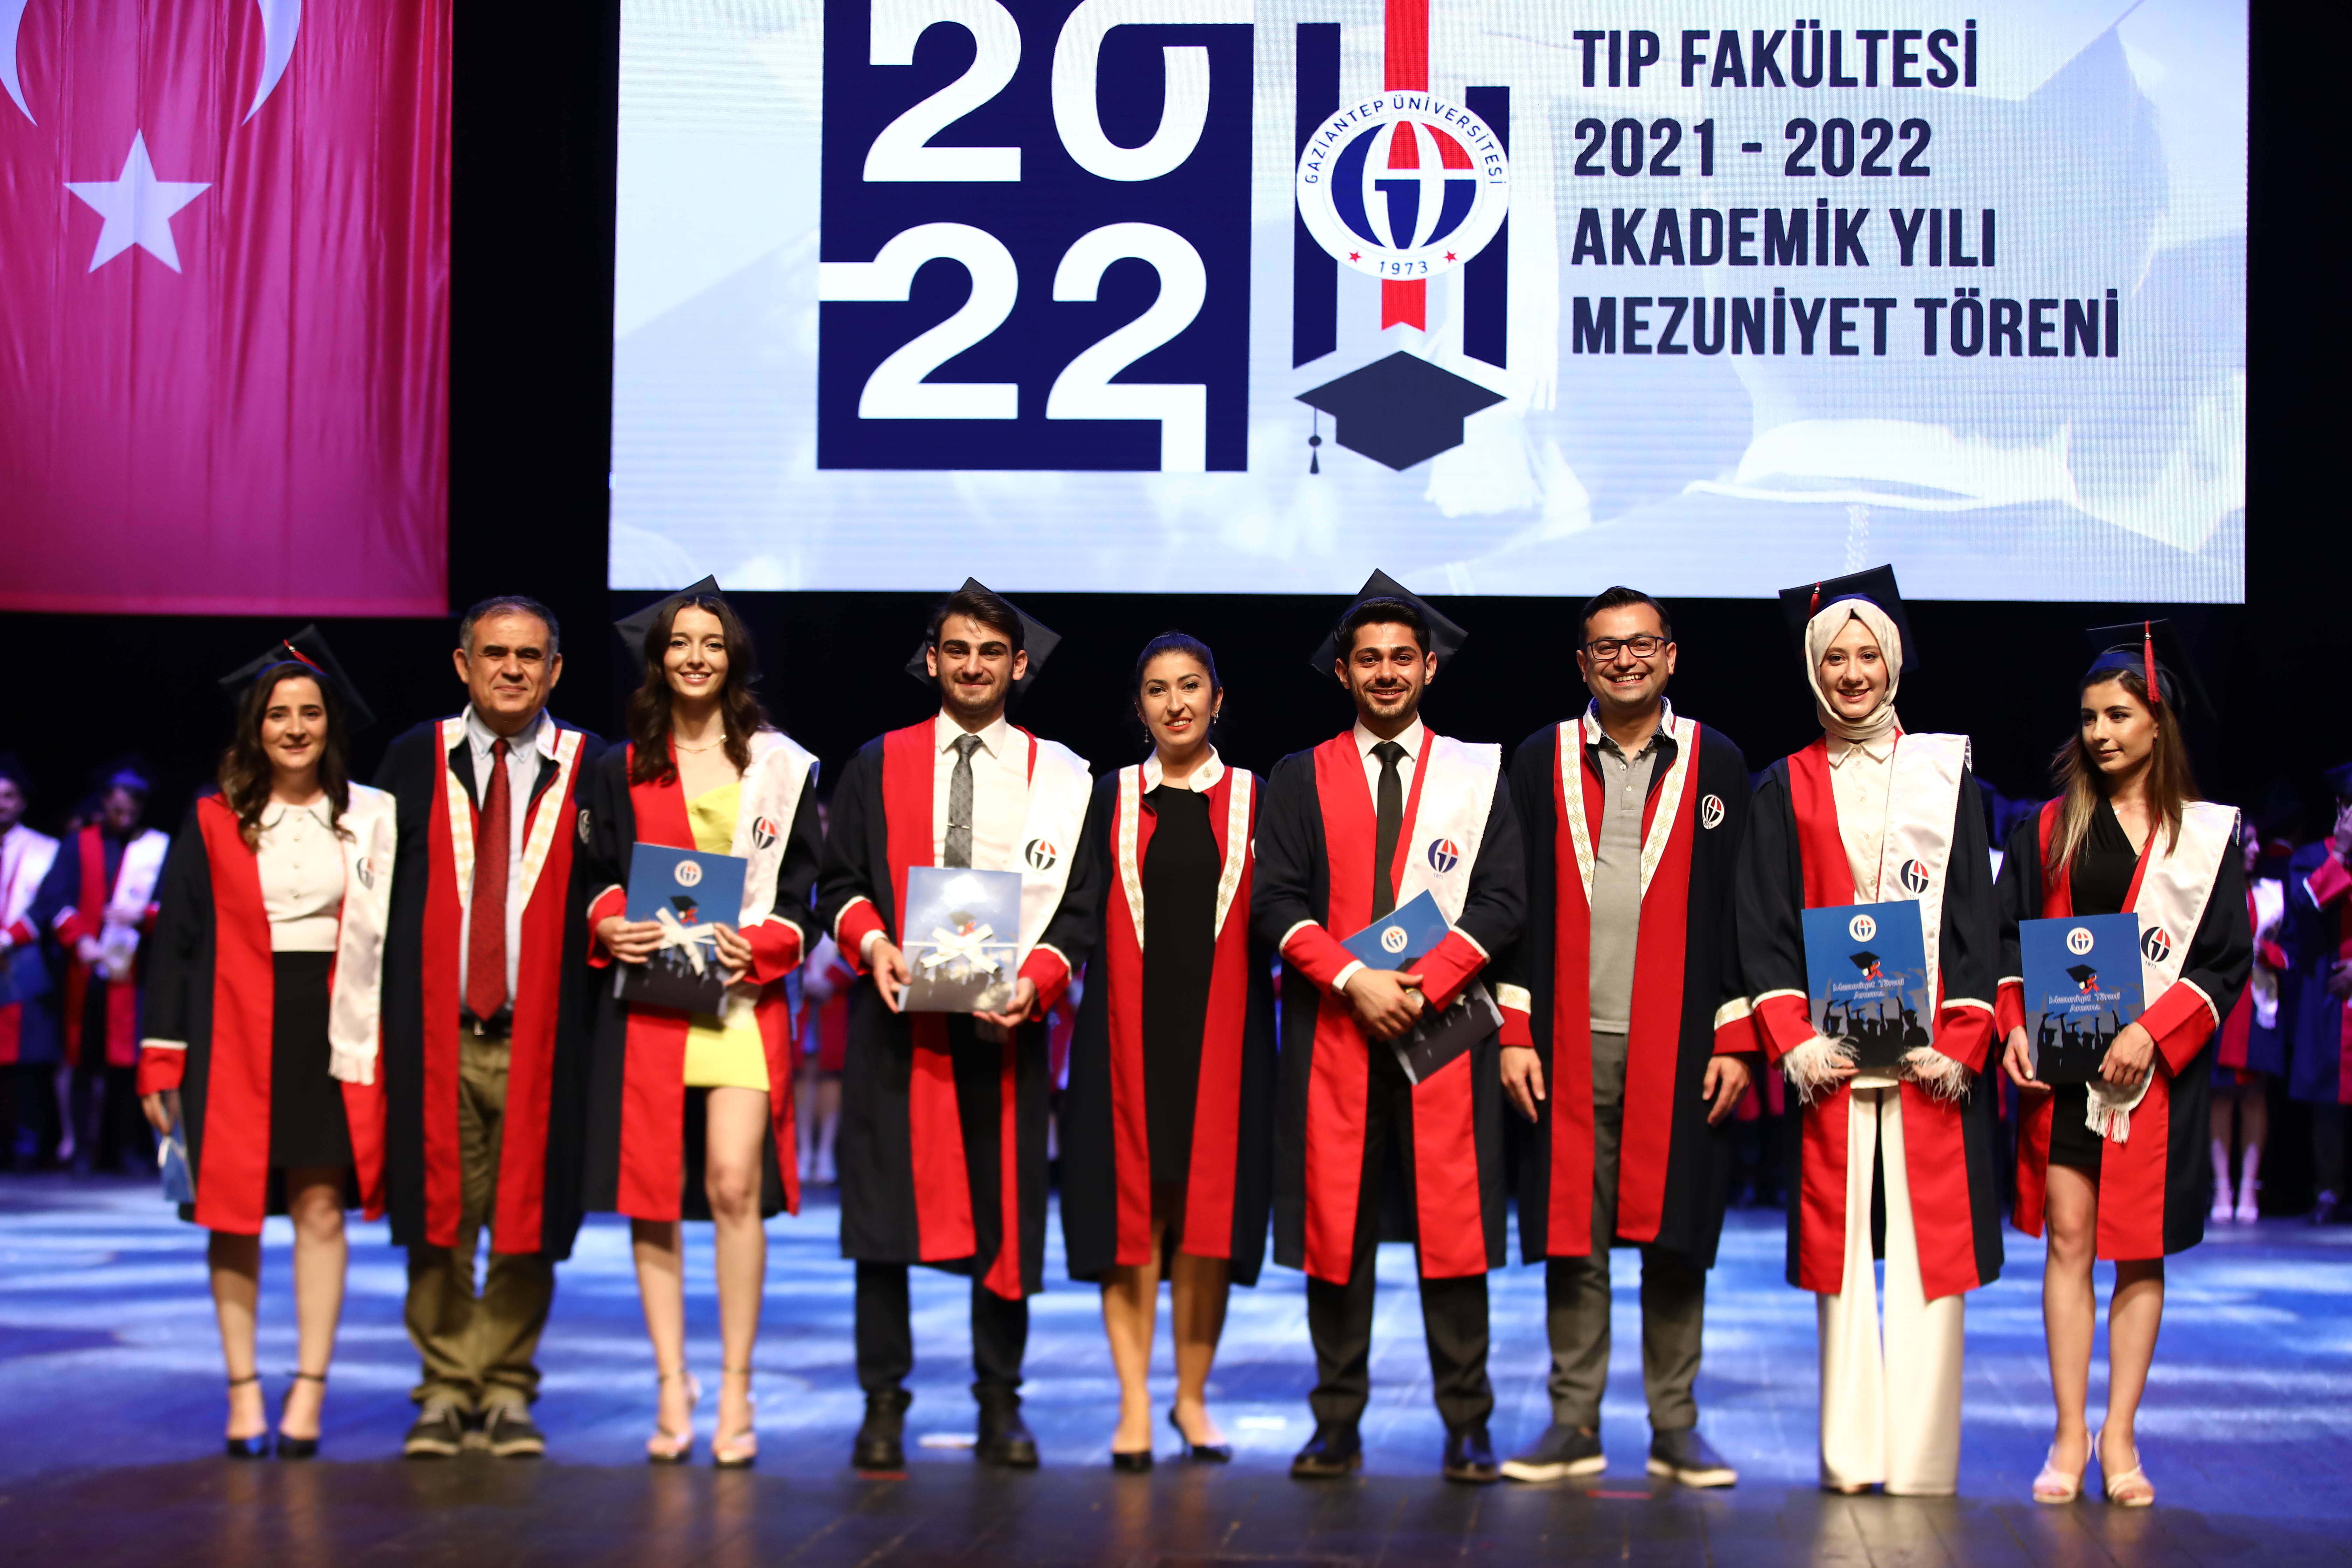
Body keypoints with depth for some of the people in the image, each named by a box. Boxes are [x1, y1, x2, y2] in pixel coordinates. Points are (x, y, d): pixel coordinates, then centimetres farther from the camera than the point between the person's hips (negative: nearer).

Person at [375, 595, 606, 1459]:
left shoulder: (592, 769, 2)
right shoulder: (415, 760, 6)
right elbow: (379, 890, 6)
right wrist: (381, 1014, 0)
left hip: (539, 1032, -1)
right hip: (435, 1030, 1)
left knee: (525, 1220, 3)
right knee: (438, 1215, 4)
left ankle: (507, 1394, 15)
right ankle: (446, 1389, 16)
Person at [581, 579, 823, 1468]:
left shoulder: (779, 767, 10)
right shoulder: (622, 768, 14)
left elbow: (799, 888, 6)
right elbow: (599, 877, 12)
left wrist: (756, 945, -11)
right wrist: (611, 927, -10)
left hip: (743, 995, -2)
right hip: (647, 996, 2)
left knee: (733, 1187, -12)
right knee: (652, 1196, 0)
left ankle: (735, 1390, -5)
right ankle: (673, 1386, 7)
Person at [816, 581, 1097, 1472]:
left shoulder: (1062, 779, 7)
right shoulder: (879, 765, 10)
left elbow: (1077, 907, 3)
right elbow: (839, 883, 8)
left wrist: (1033, 980, -14)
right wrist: (871, 942, -12)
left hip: (1003, 1022, 0)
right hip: (897, 1020, 0)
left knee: (1005, 1214, 3)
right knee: (887, 1206, -1)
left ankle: (1000, 1407, 13)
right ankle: (883, 1406, 6)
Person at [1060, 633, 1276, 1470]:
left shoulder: (1251, 799, 7)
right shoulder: (1112, 798, 8)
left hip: (1220, 1031, 0)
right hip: (1129, 1029, 0)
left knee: (1206, 1213, 1)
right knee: (1131, 1210, -2)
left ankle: (1193, 1395, 13)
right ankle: (1134, 1403, 3)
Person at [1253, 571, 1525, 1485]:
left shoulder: (1479, 774, 10)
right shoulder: (1301, 779, 10)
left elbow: (1502, 901, 2)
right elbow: (1276, 900, 1)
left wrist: (1423, 984, -11)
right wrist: (1352, 980, -12)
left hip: (1444, 1028, 0)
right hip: (1332, 1032, 1)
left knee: (1454, 1230, -2)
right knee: (1334, 1233, 1)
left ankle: (1466, 1429, 5)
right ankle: (1338, 1427, 8)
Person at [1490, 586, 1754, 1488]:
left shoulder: (1715, 763, 7)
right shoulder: (1543, 762, 7)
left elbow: (1740, 908, 5)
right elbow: (1515, 904, 6)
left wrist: (1736, 1041, -1)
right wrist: (1514, 1032, -1)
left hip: (1678, 1043, 0)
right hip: (1571, 1042, 1)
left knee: (1674, 1240, 3)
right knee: (1571, 1240, 3)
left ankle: (1675, 1428, 12)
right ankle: (1575, 1424, 12)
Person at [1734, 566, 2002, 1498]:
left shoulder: (1944, 774, 11)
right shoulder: (1785, 790, 12)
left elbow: (1975, 918, 5)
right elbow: (1762, 929, 6)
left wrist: (1960, 1041, -7)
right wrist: (1791, 1040, -8)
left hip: (1932, 1054, -1)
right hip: (1830, 1055, 1)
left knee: (1929, 1247, -5)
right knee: (1838, 1247, -1)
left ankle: (1924, 1468, -2)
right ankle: (1851, 1462, 3)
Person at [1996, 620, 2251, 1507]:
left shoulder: (2207, 834, 3)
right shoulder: (2052, 828, 8)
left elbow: (2227, 957, -2)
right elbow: (2008, 936, 7)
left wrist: (2153, 1033, -15)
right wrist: (2016, 1025, -10)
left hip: (2158, 1069, -1)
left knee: (2141, 1254, 2)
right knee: (2069, 1240, -3)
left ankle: (2119, 1437, 8)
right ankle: (2070, 1435, 1)